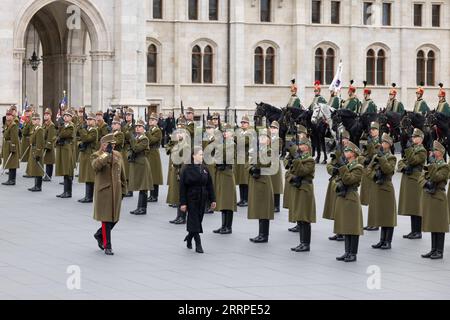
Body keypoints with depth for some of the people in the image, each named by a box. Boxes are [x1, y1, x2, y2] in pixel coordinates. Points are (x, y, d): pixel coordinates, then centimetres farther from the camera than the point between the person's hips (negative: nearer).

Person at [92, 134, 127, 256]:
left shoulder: (118, 155, 11)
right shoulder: (96, 156, -2)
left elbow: (122, 174, 16)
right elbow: (96, 166, -27)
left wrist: (123, 190, 14)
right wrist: (106, 154, -24)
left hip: (116, 191, 5)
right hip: (103, 192, -5)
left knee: (115, 218, 9)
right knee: (106, 219, -3)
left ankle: (99, 234, 35)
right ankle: (107, 246, 4)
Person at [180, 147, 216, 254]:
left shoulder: (204, 169, 6)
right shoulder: (187, 169, -9)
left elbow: (209, 185, 10)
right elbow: (182, 187, -9)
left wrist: (212, 200, 7)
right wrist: (182, 203, -12)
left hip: (202, 200, 5)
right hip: (191, 199, -5)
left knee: (199, 220, 11)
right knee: (194, 221, -5)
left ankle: (189, 237, 34)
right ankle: (198, 244, -4)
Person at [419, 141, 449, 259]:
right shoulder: (430, 166, 17)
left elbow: (436, 178, -20)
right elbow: (421, 178, 9)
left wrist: (432, 164, -20)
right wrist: (426, 183, -11)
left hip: (438, 198, -8)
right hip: (428, 198, 8)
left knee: (439, 226, -4)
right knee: (432, 225, 11)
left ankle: (439, 252, -1)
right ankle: (433, 250, 16)